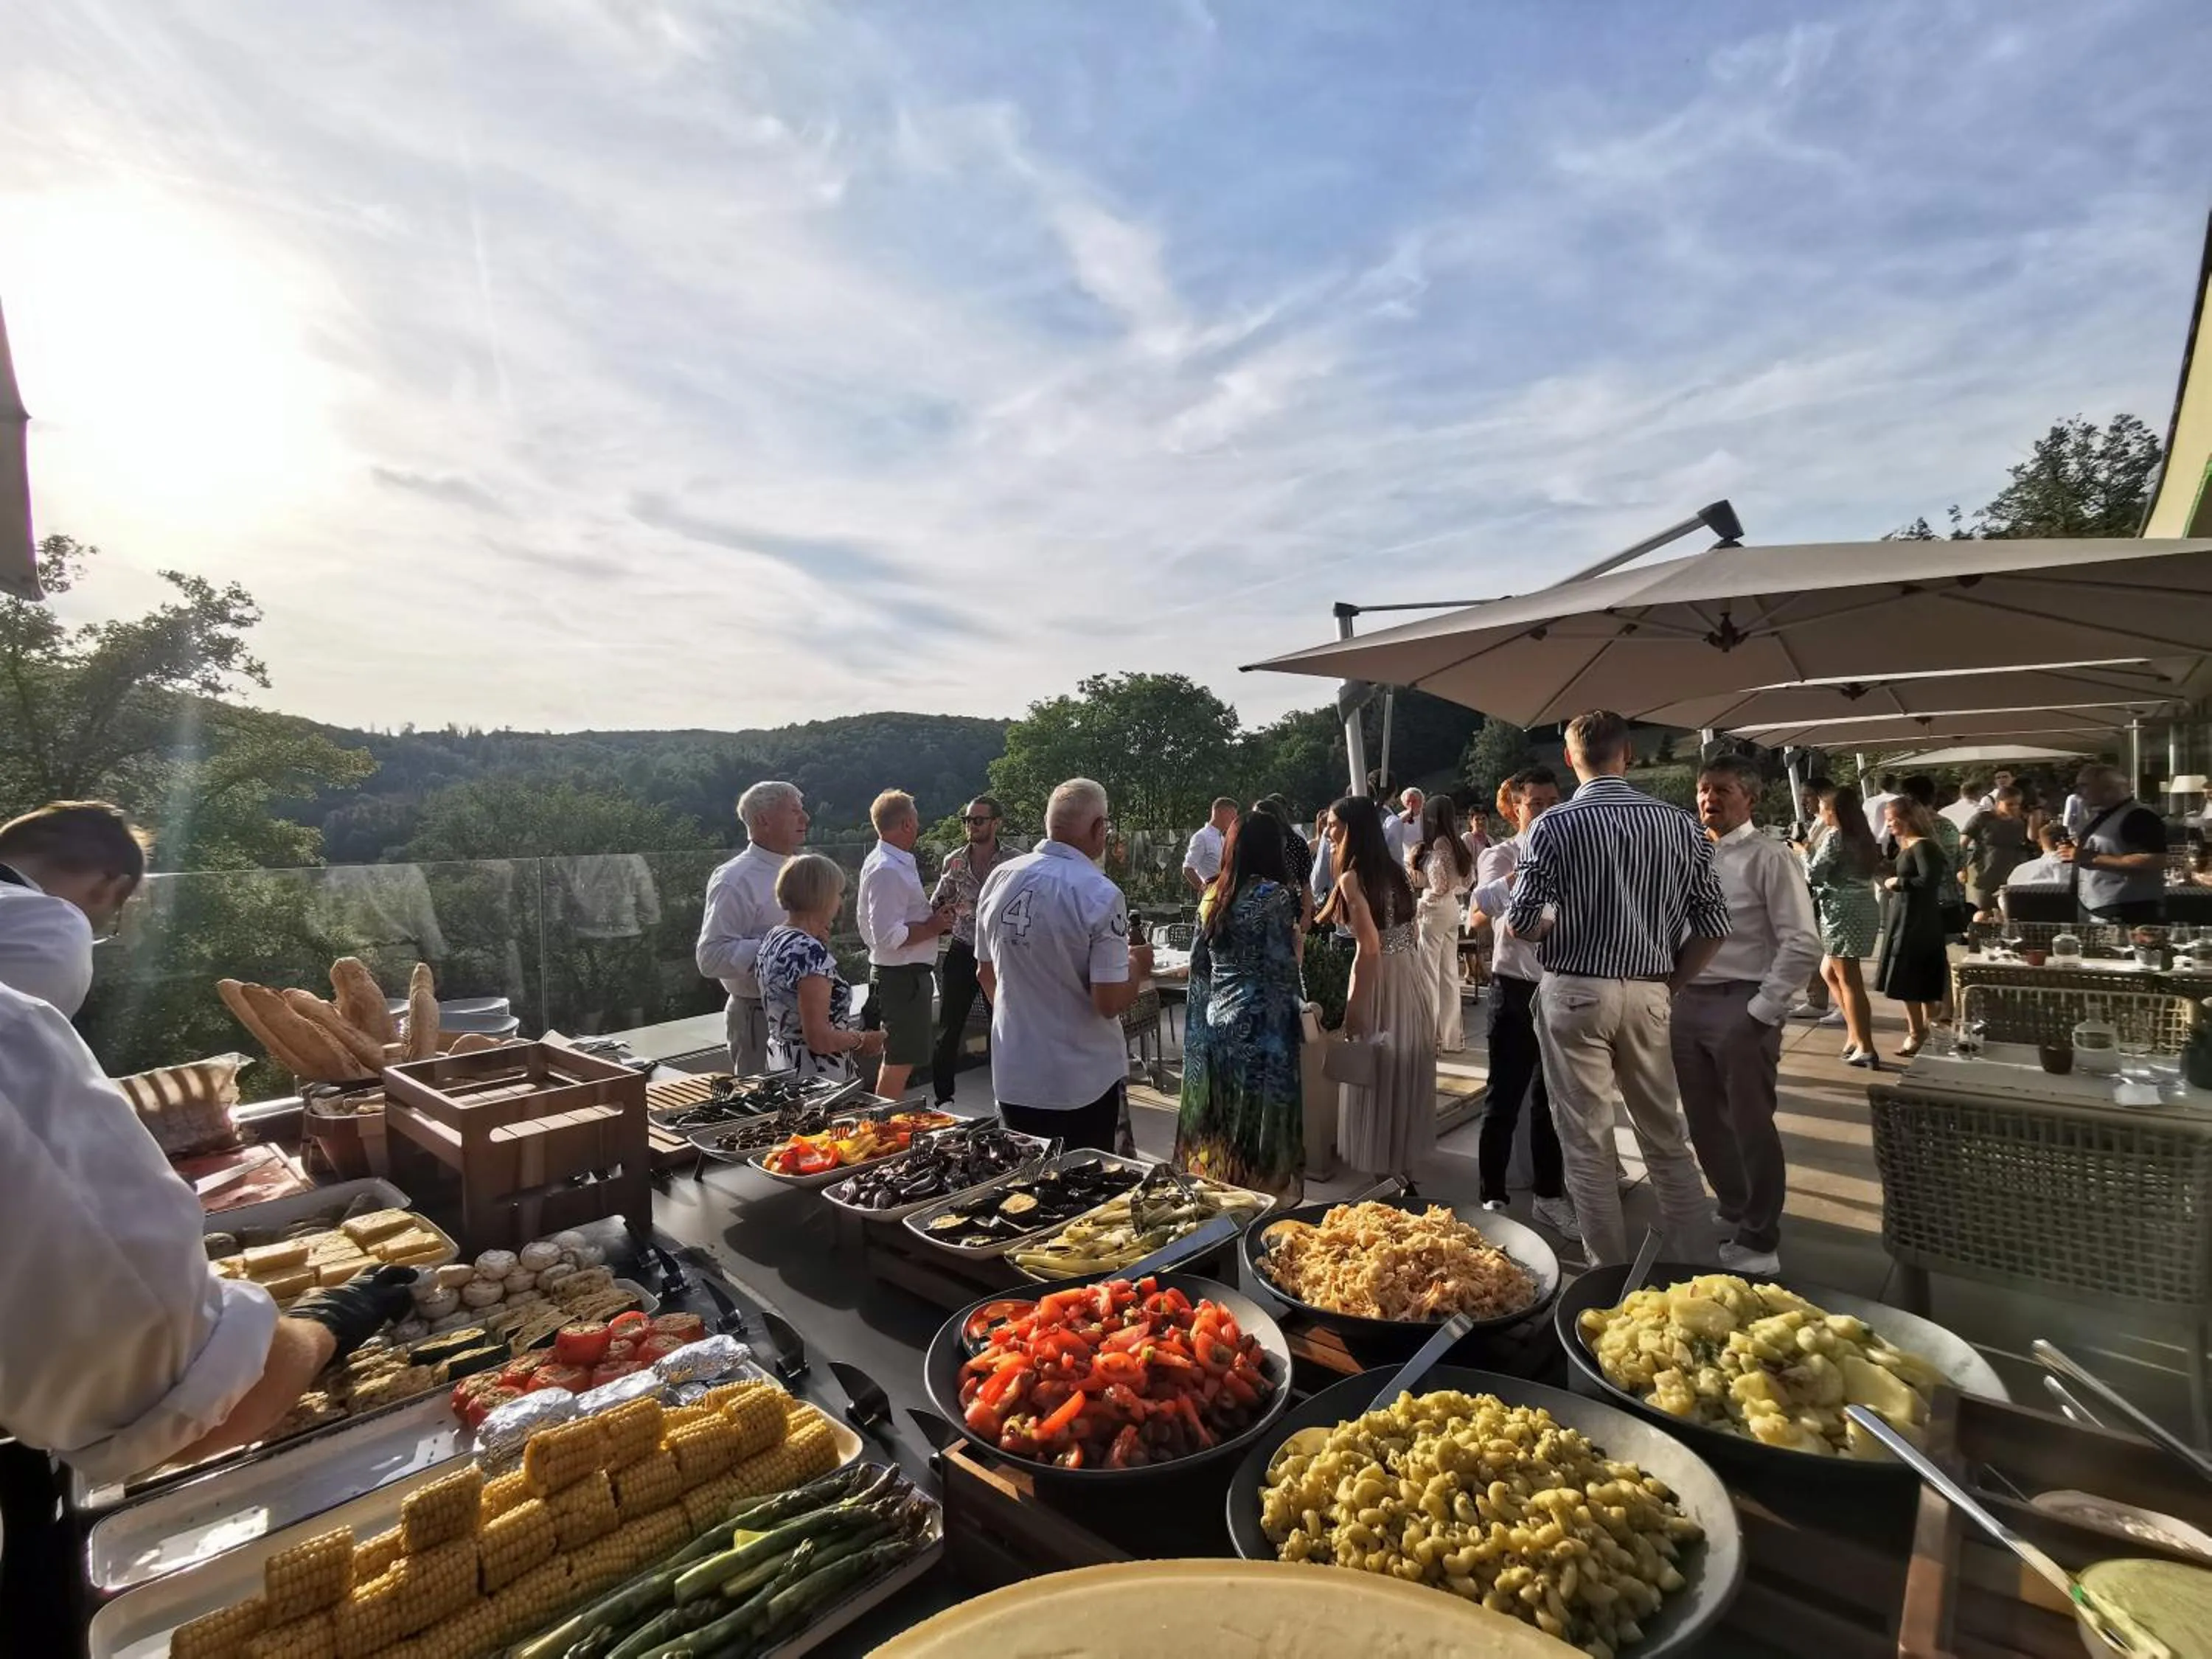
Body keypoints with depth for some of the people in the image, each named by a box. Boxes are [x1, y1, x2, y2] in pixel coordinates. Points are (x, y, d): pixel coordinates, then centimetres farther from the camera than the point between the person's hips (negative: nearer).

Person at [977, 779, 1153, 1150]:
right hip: (1082, 1084, -5)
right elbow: (1110, 1003, -20)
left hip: (1012, 1077, 5)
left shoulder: (999, 879, -3)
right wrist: (1136, 965, 0)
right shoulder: (1100, 895, -20)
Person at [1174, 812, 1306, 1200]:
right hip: (1259, 1027, -7)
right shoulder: (1274, 894, -12)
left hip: (1214, 1023, 7)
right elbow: (1282, 968, -16)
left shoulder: (1216, 893, 8)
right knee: (1259, 1122, 2)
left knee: (1219, 1123, 16)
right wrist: (1298, 930, -1)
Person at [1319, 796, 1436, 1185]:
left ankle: (1383, 1164, 18)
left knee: (1379, 1072, 6)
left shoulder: (1352, 878, -18)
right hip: (1412, 973, 8)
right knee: (1407, 1069, 19)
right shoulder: (1394, 867, 7)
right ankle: (1406, 1156, 34)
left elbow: (1369, 948, -22)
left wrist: (1353, 1007, -18)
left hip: (1384, 980, -8)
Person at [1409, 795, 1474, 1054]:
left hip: (1435, 910, -8)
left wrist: (1417, 909, -8)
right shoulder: (1457, 845, 7)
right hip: (1453, 909, 8)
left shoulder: (1438, 844, -16)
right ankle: (1452, 1036, 20)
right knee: (1449, 973, 13)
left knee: (1429, 974, 0)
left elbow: (1439, 886, -18)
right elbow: (1468, 881, 12)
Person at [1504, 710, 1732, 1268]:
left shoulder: (1554, 825, -11)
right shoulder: (1679, 824, 0)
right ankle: (1699, 1264, 28)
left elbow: (1521, 924, -12)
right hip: (1648, 994, 4)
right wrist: (1671, 983, 13)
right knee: (1666, 1137, 18)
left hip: (1576, 992, -4)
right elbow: (1714, 924, 1)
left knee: (1587, 1142, 8)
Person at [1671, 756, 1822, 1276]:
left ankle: (1759, 1241, 20)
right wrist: (1671, 993, 8)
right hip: (1688, 1002, 6)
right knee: (1704, 1120, 17)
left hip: (1741, 1006, -6)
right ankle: (1733, 1209, 39)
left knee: (1751, 1124, 4)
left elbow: (1802, 944, -14)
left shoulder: (1768, 858, -9)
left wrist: (1763, 1008, -15)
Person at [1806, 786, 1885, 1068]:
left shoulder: (1834, 836, -11)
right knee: (1829, 972, 19)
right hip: (1863, 907, 9)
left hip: (1844, 910, -9)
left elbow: (1813, 874, -14)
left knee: (1848, 980, -3)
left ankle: (1866, 1049, -1)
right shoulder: (1861, 836, 15)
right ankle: (1855, 1032, 17)